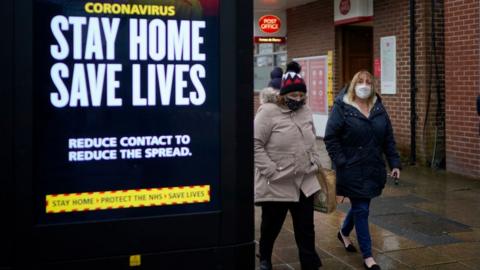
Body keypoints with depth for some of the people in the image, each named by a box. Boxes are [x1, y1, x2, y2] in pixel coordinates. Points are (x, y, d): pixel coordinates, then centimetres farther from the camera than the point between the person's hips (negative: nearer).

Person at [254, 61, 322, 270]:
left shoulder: (306, 112, 8)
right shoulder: (268, 112, -12)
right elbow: (255, 144, -15)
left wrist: (315, 164, 11)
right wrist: (271, 171, -18)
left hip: (305, 182, 5)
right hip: (276, 185, -4)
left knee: (306, 229, 8)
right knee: (271, 225, 15)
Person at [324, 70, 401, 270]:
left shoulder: (378, 109, 8)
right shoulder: (342, 108, -8)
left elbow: (388, 139, 9)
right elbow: (330, 138, -10)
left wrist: (394, 163, 3)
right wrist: (341, 162, -16)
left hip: (373, 169, 6)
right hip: (352, 170, -6)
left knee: (361, 205, 19)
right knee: (361, 210, -1)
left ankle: (344, 233, 47)